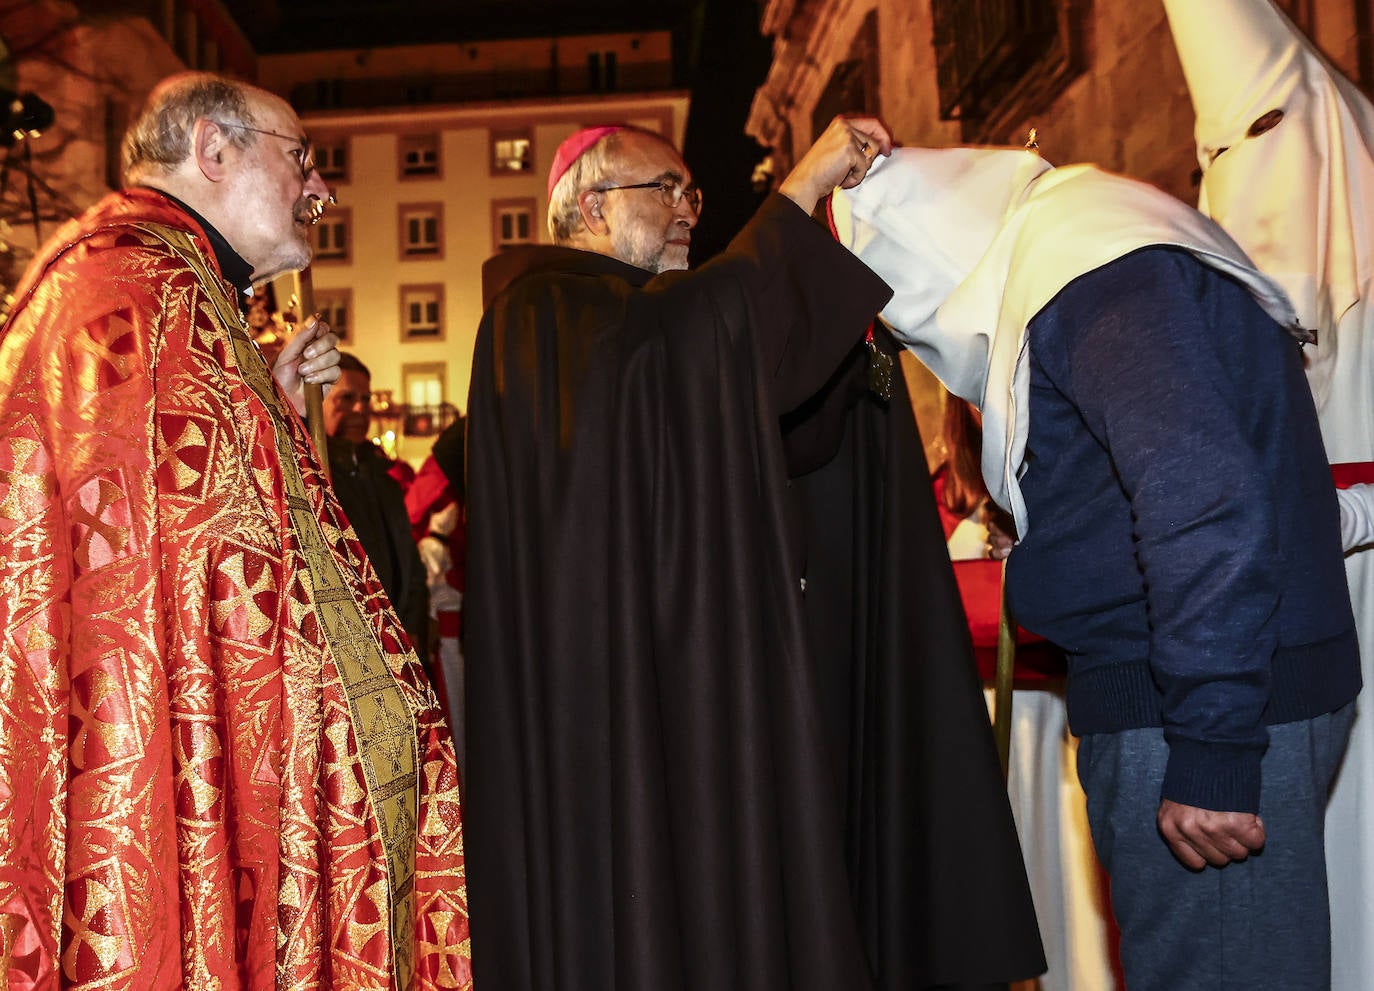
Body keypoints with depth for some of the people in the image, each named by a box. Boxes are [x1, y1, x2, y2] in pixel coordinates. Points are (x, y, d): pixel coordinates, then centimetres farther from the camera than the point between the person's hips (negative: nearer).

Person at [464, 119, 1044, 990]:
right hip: (615, 696, -9)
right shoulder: (543, 312, -5)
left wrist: (863, 307, 4)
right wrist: (804, 188, -18)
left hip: (684, 682, 9)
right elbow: (694, 333, -27)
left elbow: (797, 435, 13)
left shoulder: (647, 317, 22)